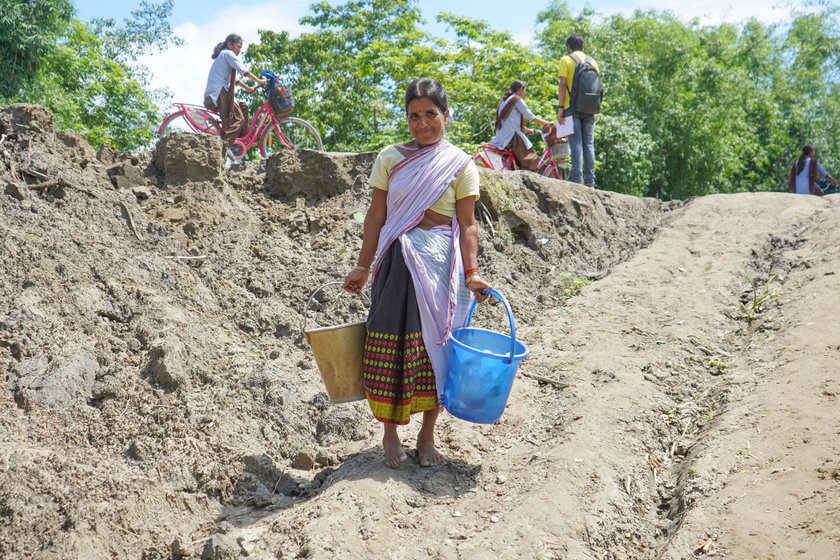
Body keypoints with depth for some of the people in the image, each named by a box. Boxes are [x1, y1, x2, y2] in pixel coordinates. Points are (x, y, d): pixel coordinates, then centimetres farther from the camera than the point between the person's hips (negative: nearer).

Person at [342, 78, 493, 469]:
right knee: (390, 343, 0)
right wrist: (364, 267, 5)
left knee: (435, 346, 4)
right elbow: (376, 215, 7)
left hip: (441, 264, -1)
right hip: (398, 261, 1)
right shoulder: (390, 158, 6)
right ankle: (390, 433, 16)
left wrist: (471, 272, -10)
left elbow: (467, 224, 0)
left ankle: (427, 435, 19)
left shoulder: (460, 164, 3)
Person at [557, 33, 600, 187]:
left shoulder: (566, 60, 2)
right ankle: (590, 181, 2)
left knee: (576, 143, -8)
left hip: (572, 107, -4)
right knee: (589, 144, 5)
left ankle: (577, 179, -17)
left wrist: (560, 107, -9)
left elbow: (563, 84, -7)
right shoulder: (592, 61, 16)